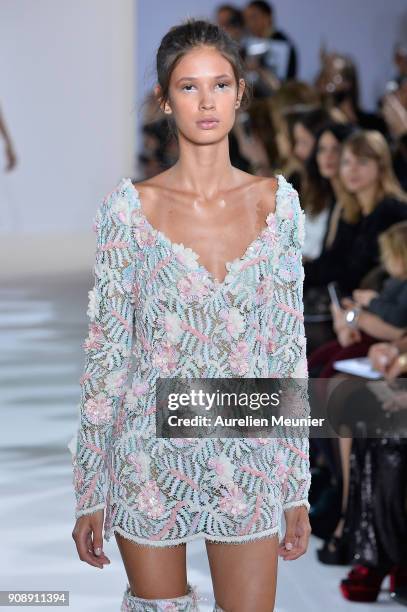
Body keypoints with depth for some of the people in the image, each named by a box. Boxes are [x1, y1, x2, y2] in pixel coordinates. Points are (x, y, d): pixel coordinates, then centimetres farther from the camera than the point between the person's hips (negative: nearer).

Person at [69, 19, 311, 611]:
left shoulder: (277, 201, 0)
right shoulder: (129, 207, -6)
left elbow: (291, 347, 4)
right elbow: (106, 351, -3)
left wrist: (298, 488, 4)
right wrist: (89, 495, -3)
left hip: (252, 466, 2)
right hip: (153, 461, -1)